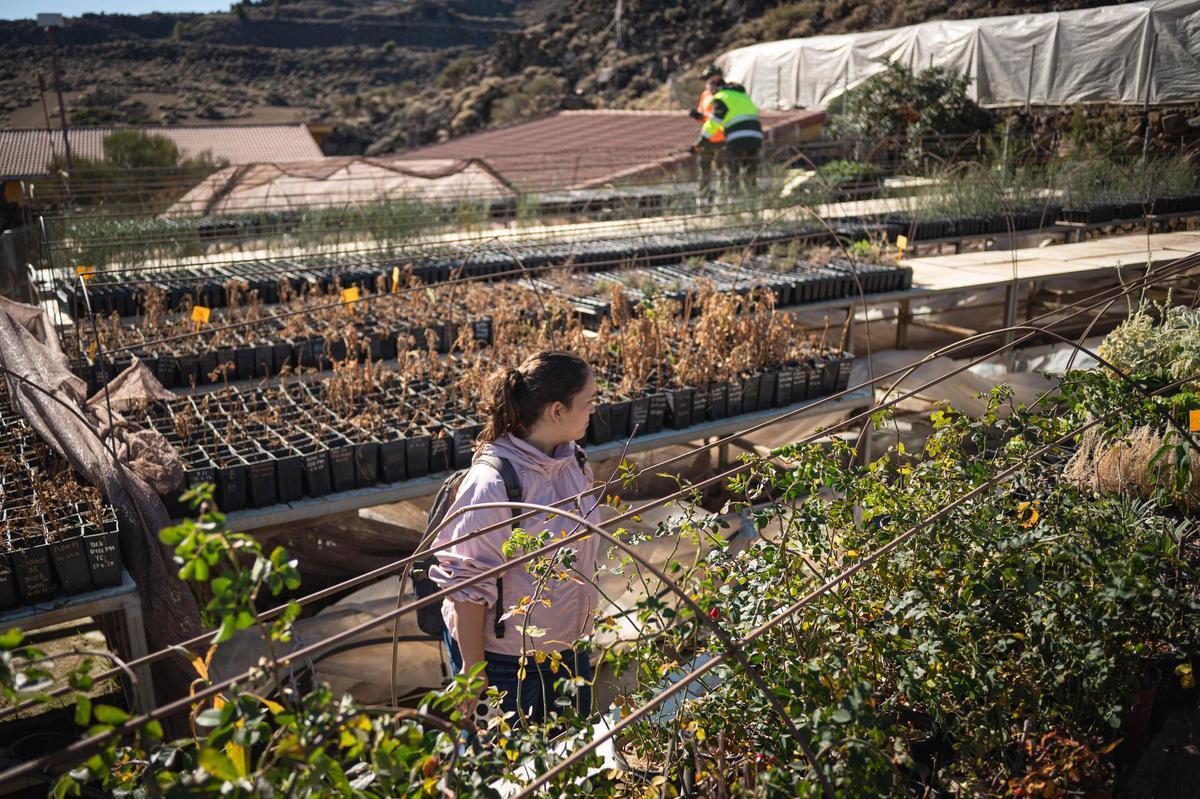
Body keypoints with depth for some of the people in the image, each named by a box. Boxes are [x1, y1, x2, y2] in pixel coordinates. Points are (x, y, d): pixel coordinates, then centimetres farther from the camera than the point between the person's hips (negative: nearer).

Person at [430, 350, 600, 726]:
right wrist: (473, 667, -15)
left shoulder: (573, 460, -3)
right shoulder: (491, 483, -28)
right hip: (506, 659, -7)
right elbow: (468, 585, -21)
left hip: (568, 646, 7)